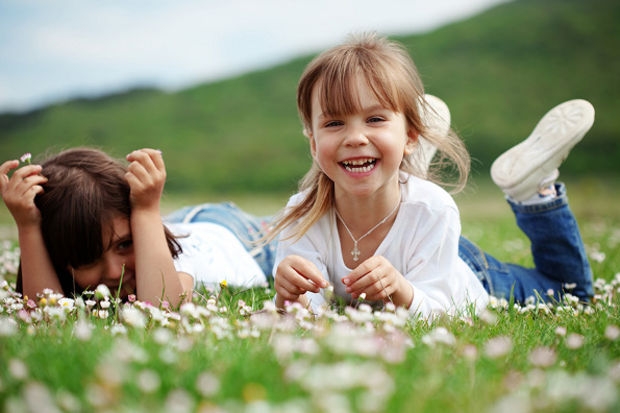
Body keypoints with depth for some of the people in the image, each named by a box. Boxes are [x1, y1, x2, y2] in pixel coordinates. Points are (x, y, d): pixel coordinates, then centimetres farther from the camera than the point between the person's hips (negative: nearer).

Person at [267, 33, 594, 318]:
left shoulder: (432, 211, -39)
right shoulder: (302, 215, -35)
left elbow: (433, 314, -36)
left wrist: (400, 290, -58)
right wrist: (290, 298, -60)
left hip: (467, 277, 0)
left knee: (572, 290, 21)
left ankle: (534, 189, 23)